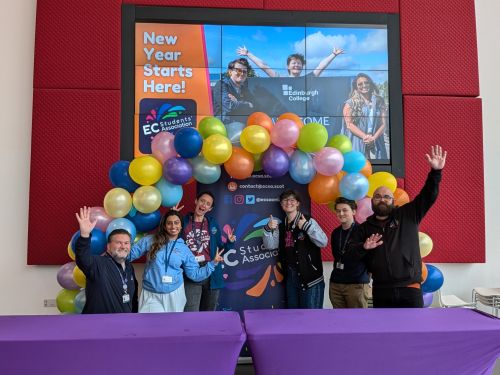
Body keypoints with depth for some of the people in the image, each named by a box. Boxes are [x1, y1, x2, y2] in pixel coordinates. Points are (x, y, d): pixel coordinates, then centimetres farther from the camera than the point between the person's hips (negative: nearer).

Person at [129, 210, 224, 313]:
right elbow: (130, 253, 2)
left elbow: (194, 274, 6)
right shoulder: (150, 241, -1)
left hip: (174, 294, 2)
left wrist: (213, 263, 0)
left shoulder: (184, 249, 5)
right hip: (151, 295, -2)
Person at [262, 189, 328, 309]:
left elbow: (323, 242, -17)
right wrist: (268, 229, -14)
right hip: (290, 276, 6)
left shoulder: (308, 221, -7)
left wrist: (307, 226, -28)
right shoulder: (281, 226, 11)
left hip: (310, 276, -6)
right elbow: (270, 245, 3)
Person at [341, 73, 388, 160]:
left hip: (376, 145, 3)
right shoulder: (350, 103, 3)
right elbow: (349, 124, -6)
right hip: (356, 145, -2)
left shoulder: (379, 102, 11)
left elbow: (383, 124, 5)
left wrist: (374, 138, -11)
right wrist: (365, 136, -15)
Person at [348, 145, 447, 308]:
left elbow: (427, 196, -2)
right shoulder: (365, 228, 11)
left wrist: (436, 171, -15)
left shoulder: (408, 215, 6)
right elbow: (350, 251, 7)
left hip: (410, 288, -2)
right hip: (381, 290, 2)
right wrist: (364, 247, -15)